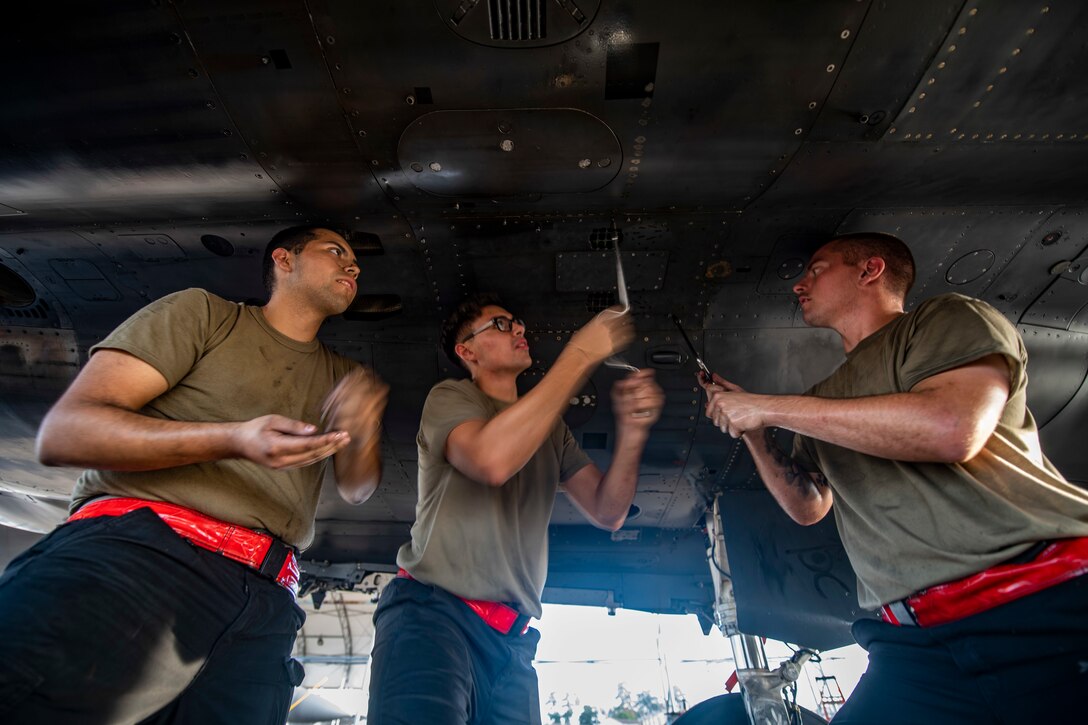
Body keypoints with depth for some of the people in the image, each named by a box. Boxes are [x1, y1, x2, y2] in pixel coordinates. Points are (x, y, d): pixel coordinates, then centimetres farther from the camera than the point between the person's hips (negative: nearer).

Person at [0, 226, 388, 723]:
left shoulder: (340, 376, 23)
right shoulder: (202, 312, 9)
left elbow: (355, 490, 17)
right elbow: (61, 432, -1)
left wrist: (362, 432, -7)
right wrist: (234, 440, -17)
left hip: (265, 598, 5)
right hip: (139, 544, -4)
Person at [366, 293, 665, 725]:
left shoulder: (551, 427, 16)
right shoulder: (450, 396, -1)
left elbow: (607, 513, 7)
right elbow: (492, 460, -25)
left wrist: (631, 431, -12)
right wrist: (581, 354, -19)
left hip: (512, 639, 6)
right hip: (435, 611, -5)